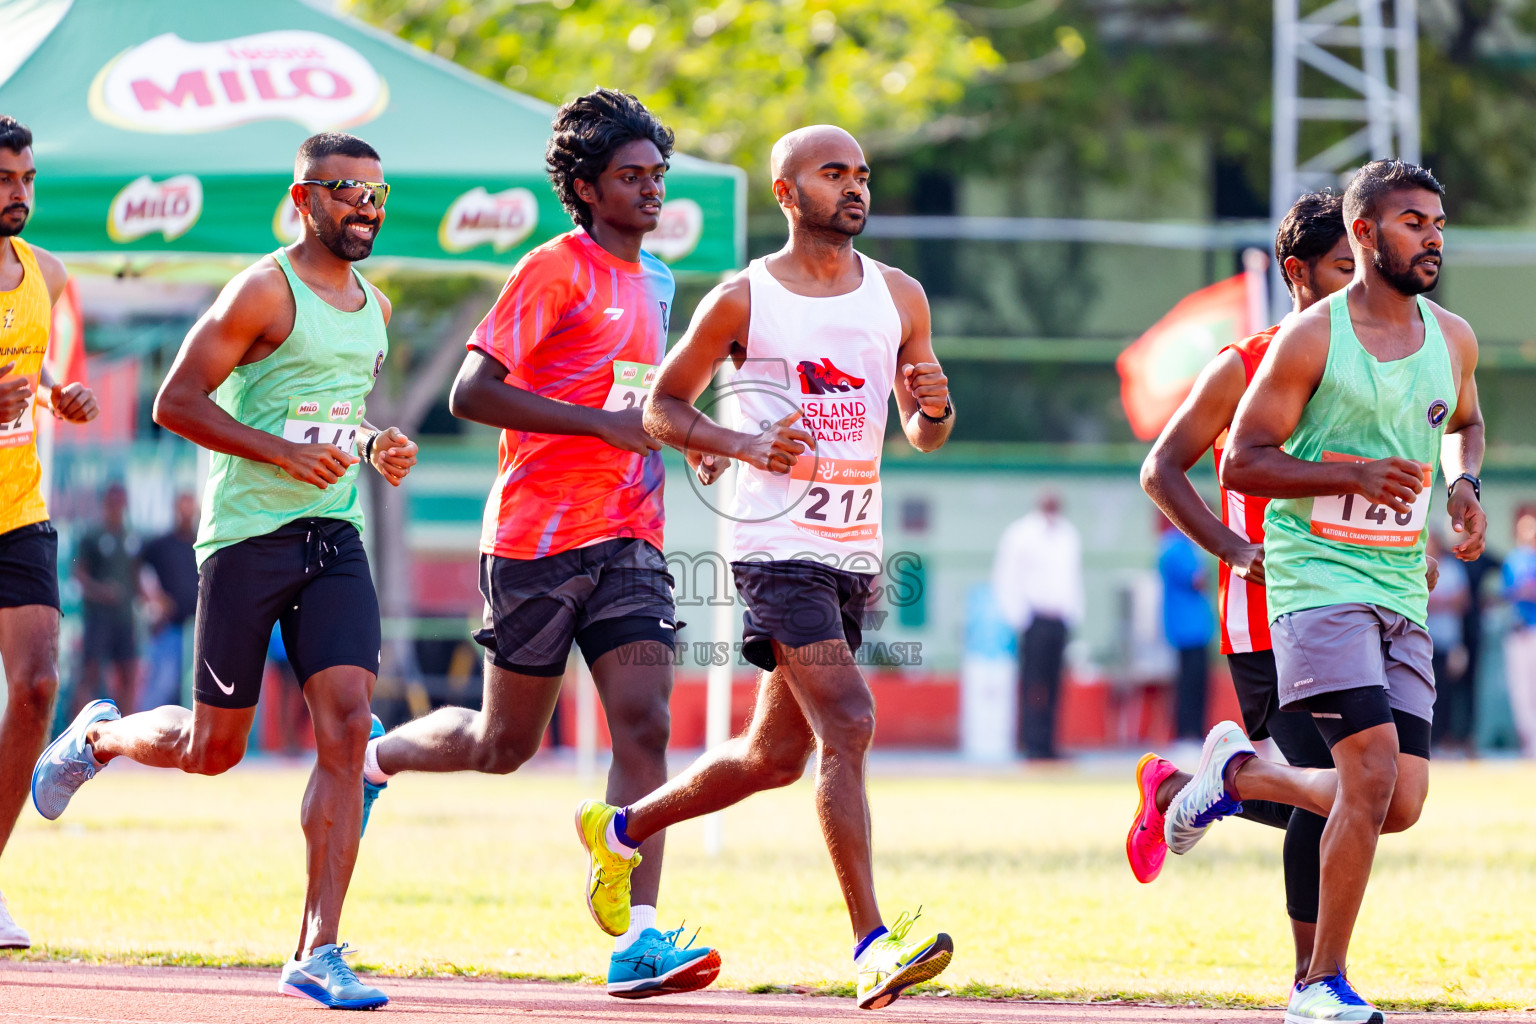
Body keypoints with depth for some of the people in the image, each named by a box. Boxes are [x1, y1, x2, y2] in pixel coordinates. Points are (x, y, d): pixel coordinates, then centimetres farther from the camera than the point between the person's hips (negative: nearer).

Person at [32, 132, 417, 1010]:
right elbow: (176, 402, -12)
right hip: (247, 533, -6)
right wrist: (283, 452, -20)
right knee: (214, 748, 3)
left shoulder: (374, 308, 14)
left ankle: (318, 952, -12)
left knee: (347, 725, -11)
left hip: (334, 535, 6)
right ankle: (100, 737, 38)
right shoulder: (264, 292, -9)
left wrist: (375, 445, 10)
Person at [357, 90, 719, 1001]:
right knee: (505, 745, 4)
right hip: (540, 537, -6)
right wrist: (605, 423, -20)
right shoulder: (556, 270, -9)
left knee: (646, 725, -11)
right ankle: (378, 759, 35)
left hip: (629, 540, 6)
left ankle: (639, 940, -16)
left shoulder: (655, 281, 16)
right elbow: (473, 392, -16)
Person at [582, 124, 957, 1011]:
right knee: (848, 724, -21)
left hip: (856, 551, 6)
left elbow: (926, 435, 16)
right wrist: (743, 445, -14)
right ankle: (873, 945, -25)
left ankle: (622, 830, 37)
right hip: (779, 542, -6)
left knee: (778, 755, 13)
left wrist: (934, 409, -9)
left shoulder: (899, 297, 10)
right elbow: (663, 406, 5)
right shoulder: (743, 300, -3)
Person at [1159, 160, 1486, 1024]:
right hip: (1317, 578, -6)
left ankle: (1241, 774, 27)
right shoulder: (1310, 340, -8)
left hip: (1402, 591, 6)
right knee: (1374, 773, -20)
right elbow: (1240, 464, -7)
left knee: (1400, 806, 0)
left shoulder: (1453, 340, 9)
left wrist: (1465, 483, 7)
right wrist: (1353, 476, -20)